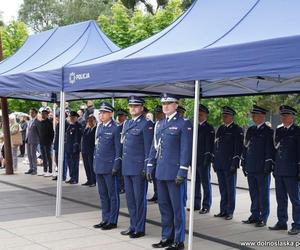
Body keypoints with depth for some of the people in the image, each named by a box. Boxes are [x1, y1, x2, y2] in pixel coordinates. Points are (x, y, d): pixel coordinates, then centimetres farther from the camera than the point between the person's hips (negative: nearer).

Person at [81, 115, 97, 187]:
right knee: (86, 166, 11)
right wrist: (82, 150, 12)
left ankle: (93, 181, 2)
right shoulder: (86, 129, 14)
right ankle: (89, 180, 19)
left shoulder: (95, 129, -8)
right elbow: (83, 139, 17)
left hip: (91, 151, -7)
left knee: (91, 166, -4)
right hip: (85, 151, 7)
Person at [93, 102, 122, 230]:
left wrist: (116, 167, -15)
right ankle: (105, 219, 24)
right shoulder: (100, 127, 12)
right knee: (103, 194, 14)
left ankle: (112, 221, 11)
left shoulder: (116, 128, -10)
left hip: (109, 167, -7)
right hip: (99, 166, 8)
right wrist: (95, 163, 15)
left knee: (112, 195, 3)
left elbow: (118, 148, -12)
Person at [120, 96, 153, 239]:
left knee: (139, 199, 1)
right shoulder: (127, 124, 15)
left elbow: (148, 148, -11)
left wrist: (146, 168, -14)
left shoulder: (146, 124, -7)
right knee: (130, 198, 13)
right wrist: (122, 164, 16)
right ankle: (133, 226, 24)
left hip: (138, 168, -7)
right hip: (127, 167, 7)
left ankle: (140, 229, 10)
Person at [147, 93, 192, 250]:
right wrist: (150, 167, 12)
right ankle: (166, 237, 26)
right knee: (164, 206, 14)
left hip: (175, 173, -7)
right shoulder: (159, 124, 14)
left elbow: (186, 149, -12)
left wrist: (182, 172, -17)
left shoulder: (184, 124, -7)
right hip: (161, 172, 7)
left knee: (177, 207, 2)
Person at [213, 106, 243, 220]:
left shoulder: (237, 130, -5)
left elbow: (238, 148, -10)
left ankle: (230, 212, 8)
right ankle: (223, 210, 19)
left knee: (230, 189, 1)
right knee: (222, 189, 12)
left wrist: (235, 163, -15)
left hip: (230, 164, -6)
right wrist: (214, 161, 13)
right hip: (219, 164, 6)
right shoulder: (220, 129, 14)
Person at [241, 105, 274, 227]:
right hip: (251, 168, 6)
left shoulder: (268, 131, -6)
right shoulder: (250, 130, 12)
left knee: (263, 194, 2)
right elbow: (246, 147, 16)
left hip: (262, 169, -6)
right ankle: (255, 216, 23)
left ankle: (263, 218, 10)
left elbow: (270, 149, -9)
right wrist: (244, 163, 13)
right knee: (253, 193, 13)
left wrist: (268, 165, -14)